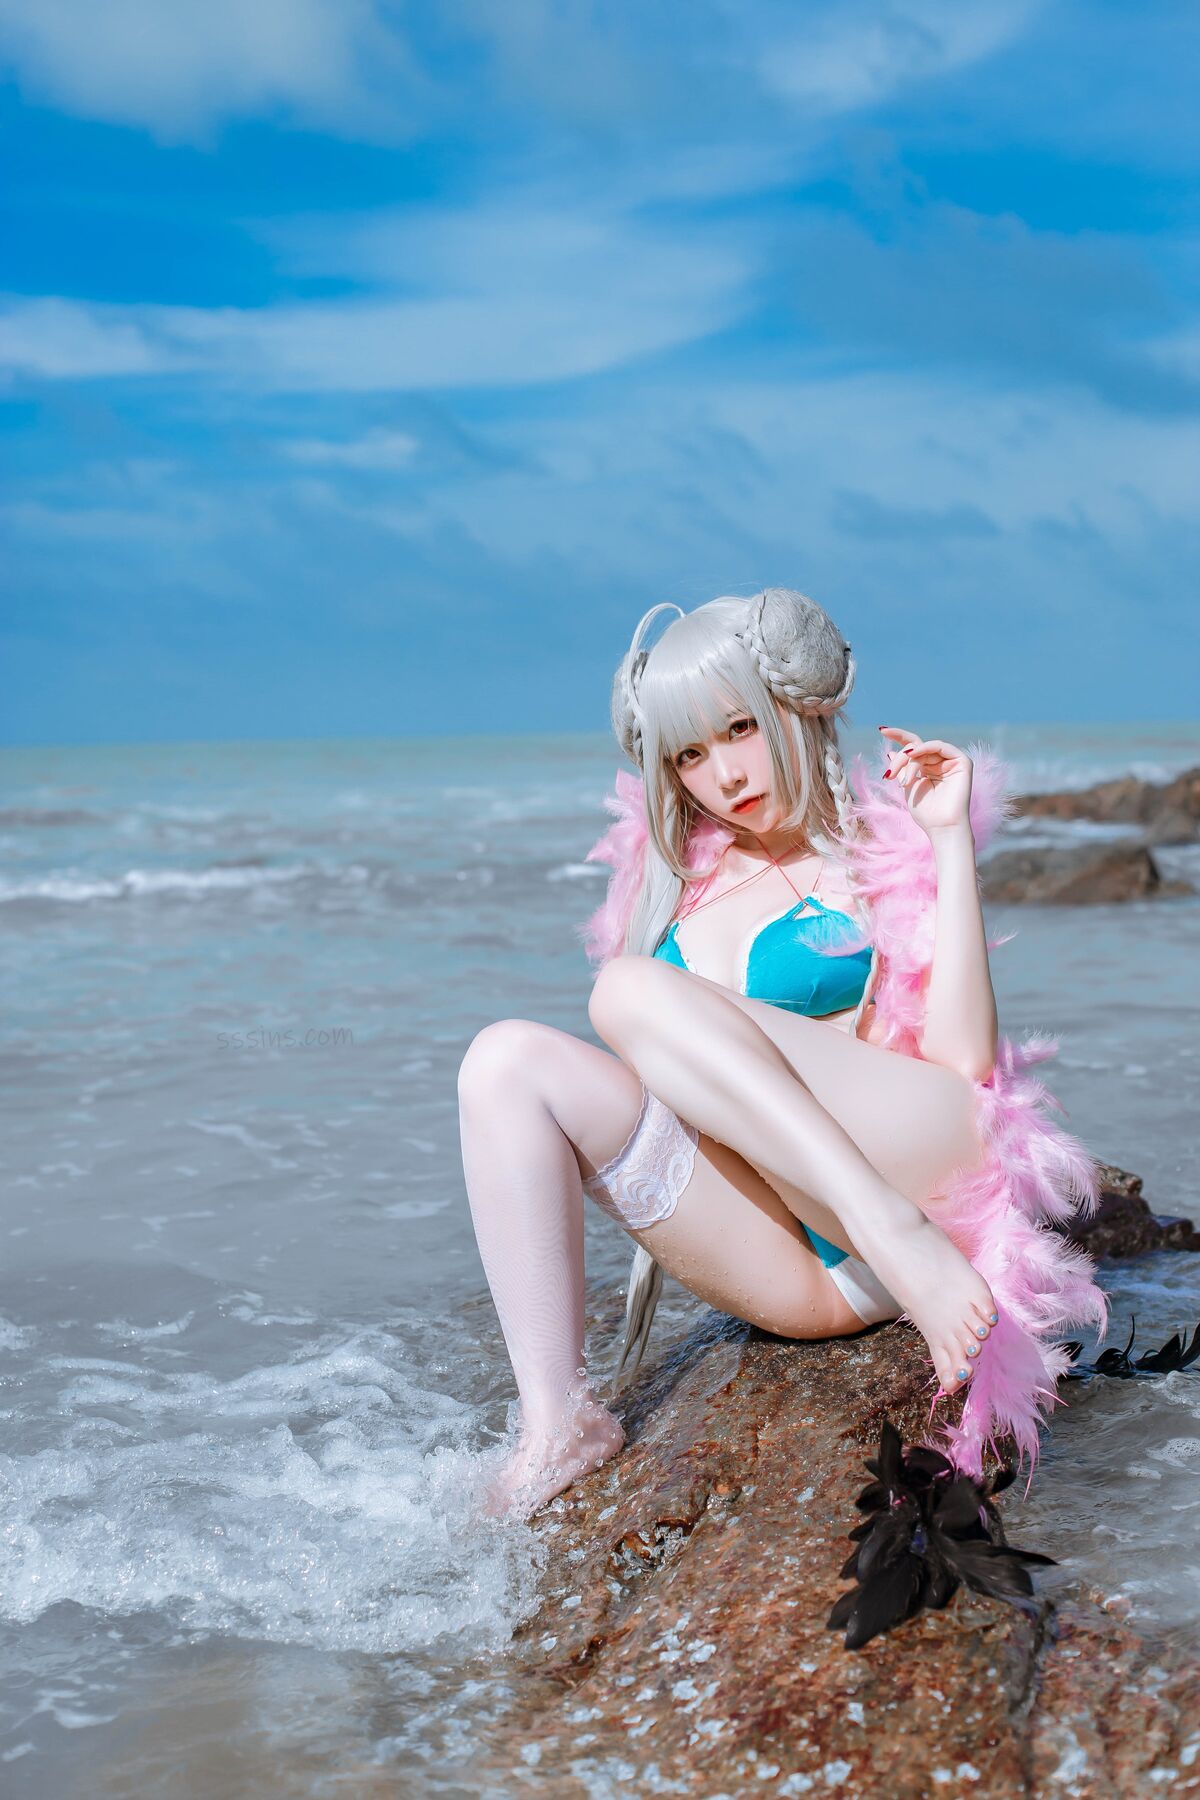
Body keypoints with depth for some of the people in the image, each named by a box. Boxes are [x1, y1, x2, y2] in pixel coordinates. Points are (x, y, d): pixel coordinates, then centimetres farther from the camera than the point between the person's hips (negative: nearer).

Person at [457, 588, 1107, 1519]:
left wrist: (953, 839, -9)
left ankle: (897, 1233, -33)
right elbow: (661, 1094, 27)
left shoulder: (888, 855, 6)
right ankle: (561, 1424, -19)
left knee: (632, 991, -20)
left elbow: (963, 1058, -9)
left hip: (925, 1161, -5)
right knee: (505, 1062, -10)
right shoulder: (675, 884, 21)